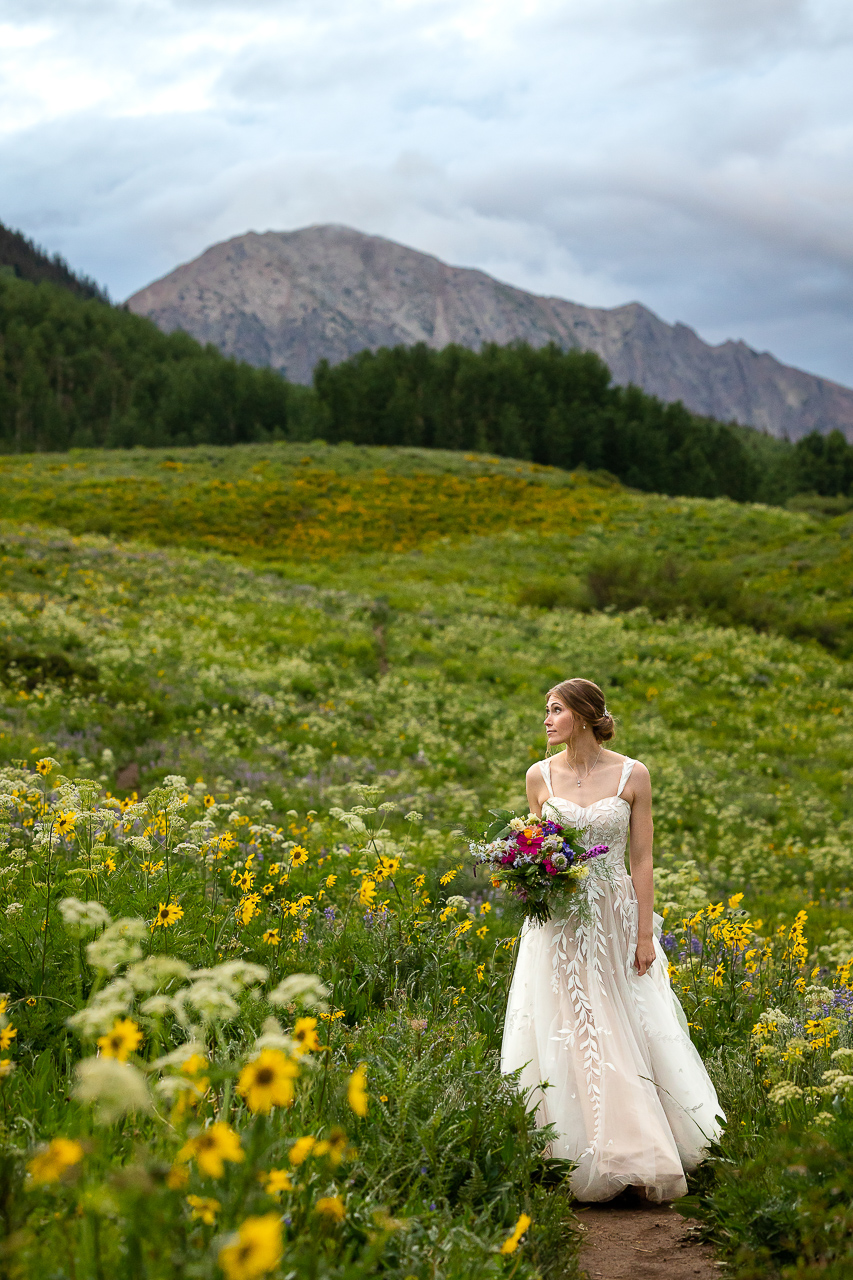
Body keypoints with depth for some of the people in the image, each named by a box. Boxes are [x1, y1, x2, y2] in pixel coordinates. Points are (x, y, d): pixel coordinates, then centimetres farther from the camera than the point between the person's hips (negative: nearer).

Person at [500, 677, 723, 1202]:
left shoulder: (633, 775, -3)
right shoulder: (541, 776, 4)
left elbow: (642, 859, -2)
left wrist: (645, 935, -6)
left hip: (616, 921, -2)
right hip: (557, 923, 2)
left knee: (630, 1038, 0)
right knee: (566, 1040, 0)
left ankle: (640, 1158, 12)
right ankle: (588, 1163, 9)